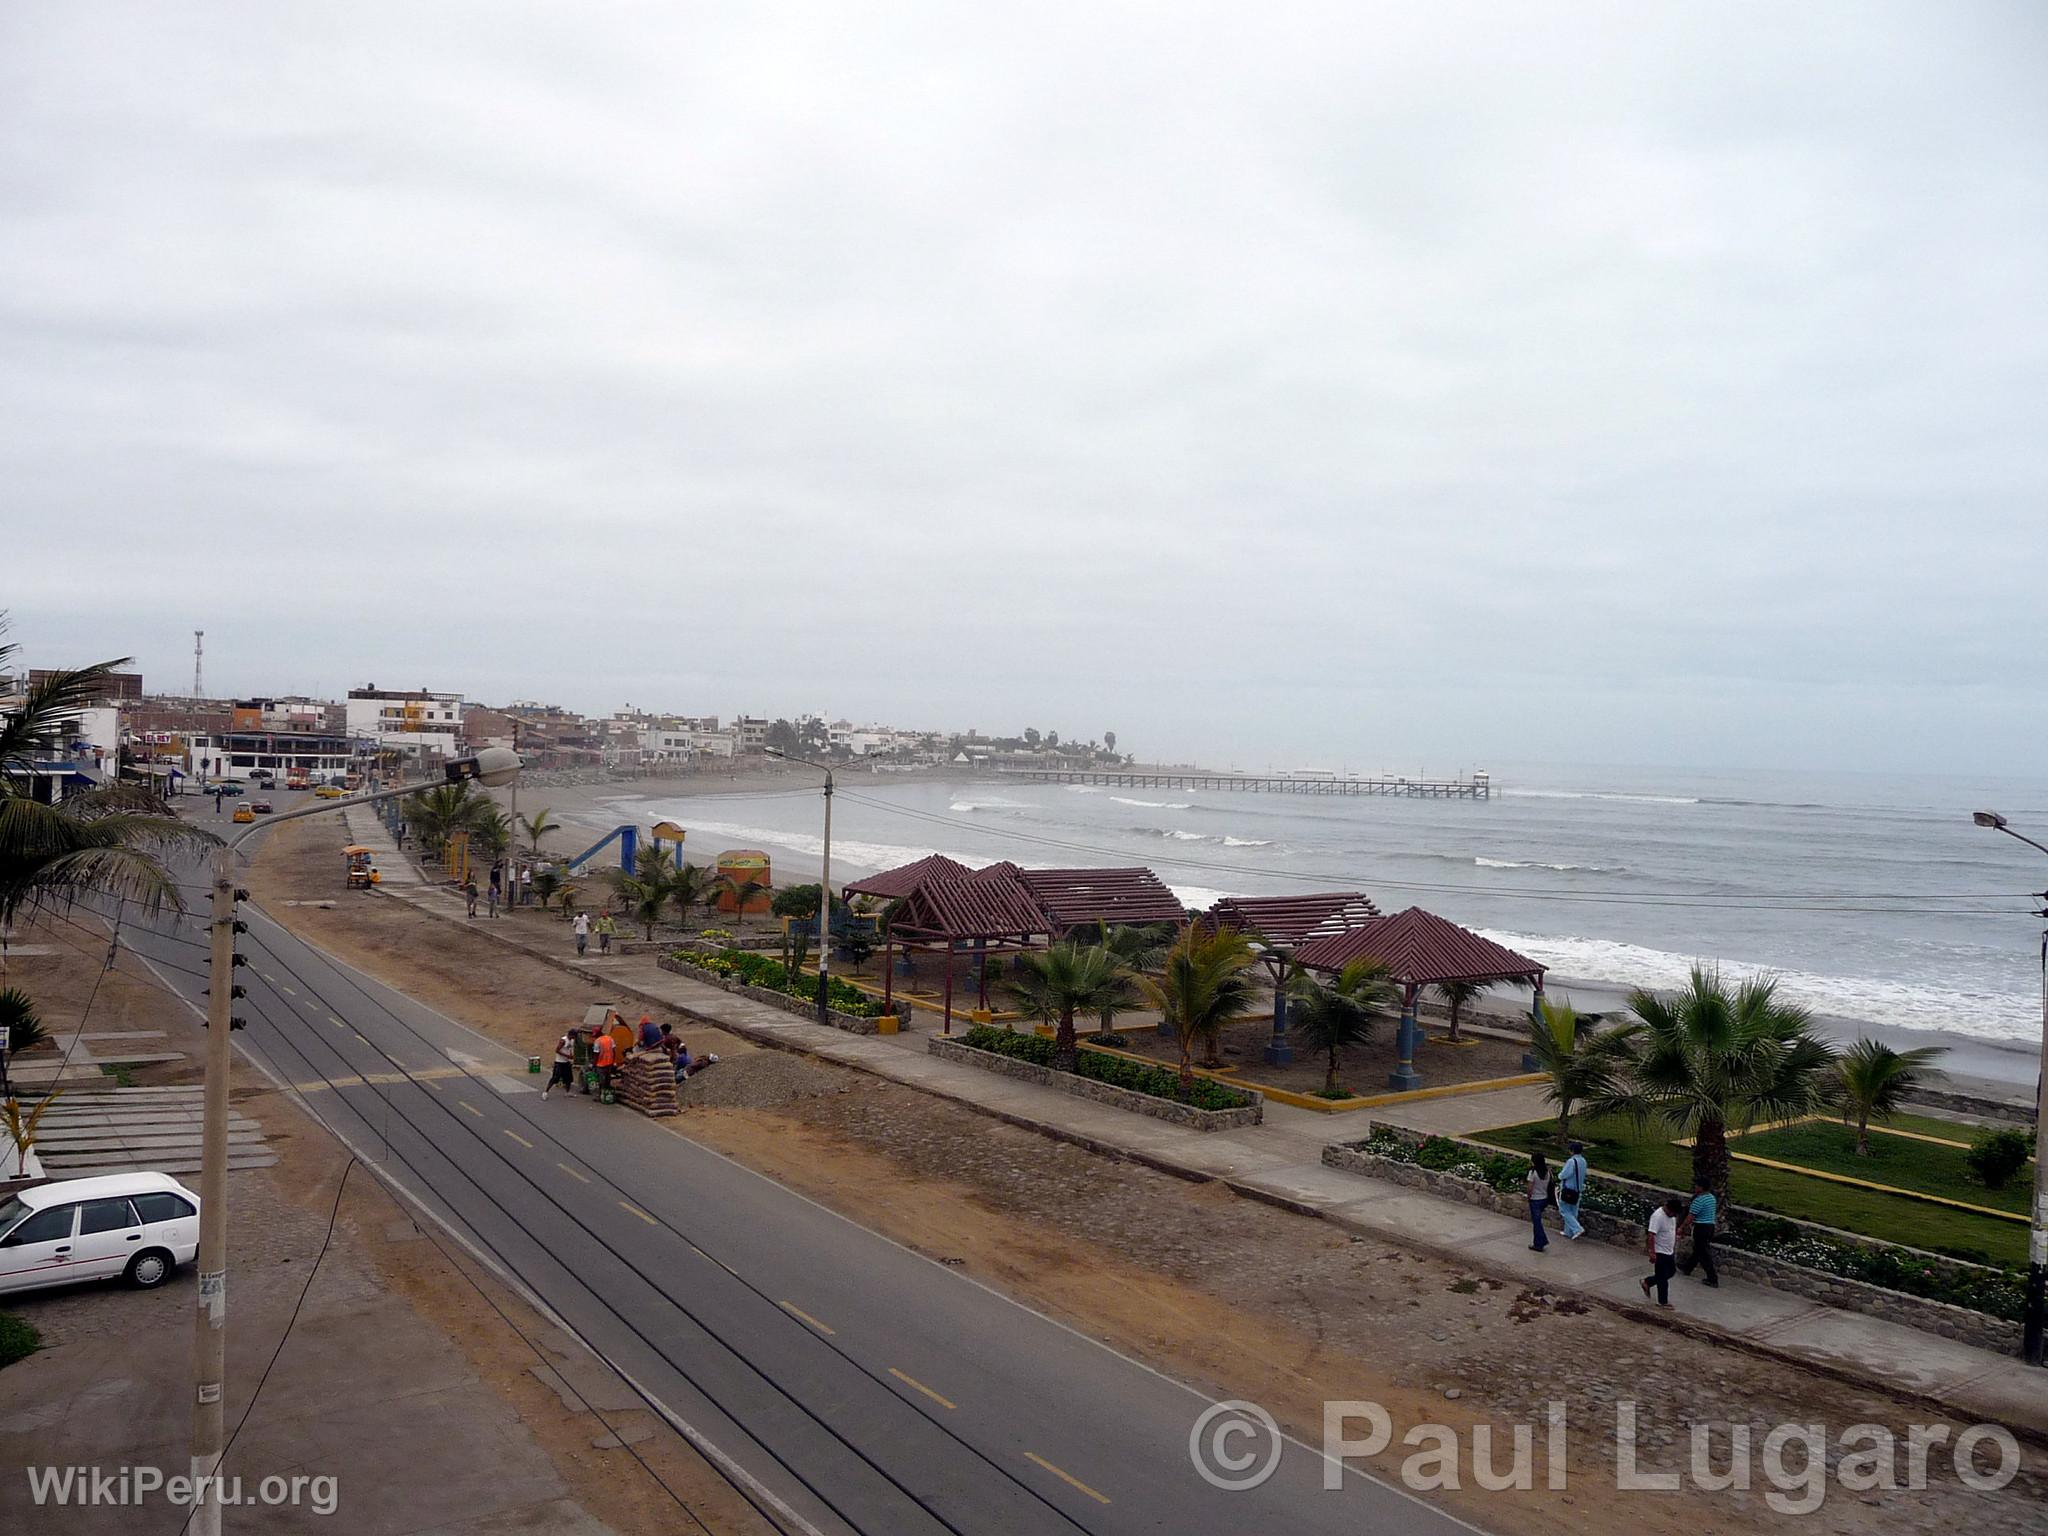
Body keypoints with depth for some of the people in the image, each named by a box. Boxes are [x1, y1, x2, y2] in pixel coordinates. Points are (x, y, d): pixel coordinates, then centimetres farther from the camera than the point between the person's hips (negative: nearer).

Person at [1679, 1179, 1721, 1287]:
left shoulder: (1699, 1200, -20)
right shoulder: (1712, 1198, 8)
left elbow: (1690, 1216, -19)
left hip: (1700, 1228, -9)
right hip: (1710, 1226, 9)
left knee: (1704, 1254, -2)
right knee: (1698, 1249, 21)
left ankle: (1713, 1279, -2)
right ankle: (1686, 1268, 36)